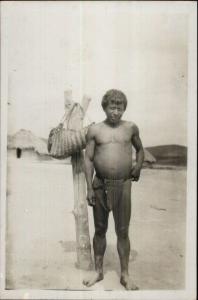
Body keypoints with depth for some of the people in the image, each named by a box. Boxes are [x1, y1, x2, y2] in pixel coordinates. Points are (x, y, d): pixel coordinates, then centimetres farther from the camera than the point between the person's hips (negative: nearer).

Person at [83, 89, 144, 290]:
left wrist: (138, 166, 3)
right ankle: (98, 271, 30)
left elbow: (140, 149, 20)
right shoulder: (95, 130, 0)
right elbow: (88, 159, -1)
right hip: (100, 185, 0)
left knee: (122, 231, 7)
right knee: (100, 229, 13)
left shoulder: (131, 128, 4)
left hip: (123, 184, 0)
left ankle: (125, 275, 23)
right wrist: (89, 188, -5)